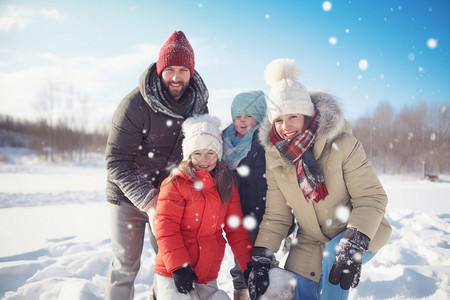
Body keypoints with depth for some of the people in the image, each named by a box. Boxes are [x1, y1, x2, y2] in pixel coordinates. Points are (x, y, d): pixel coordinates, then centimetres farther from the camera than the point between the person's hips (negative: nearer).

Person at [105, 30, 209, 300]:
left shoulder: (198, 103, -5)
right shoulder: (135, 104, -21)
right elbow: (117, 162, -22)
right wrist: (148, 200, -31)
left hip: (169, 194, 4)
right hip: (129, 195, -4)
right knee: (126, 263, 3)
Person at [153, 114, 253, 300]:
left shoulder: (227, 184, 7)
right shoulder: (176, 182, -6)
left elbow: (236, 228, 8)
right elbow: (165, 226, -10)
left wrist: (250, 265, 1)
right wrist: (179, 266, -17)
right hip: (172, 273, -4)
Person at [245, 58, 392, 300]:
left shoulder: (342, 144, -20)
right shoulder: (274, 156, -8)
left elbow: (371, 198, -20)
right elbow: (275, 215, -3)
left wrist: (353, 247, -33)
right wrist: (260, 258, -14)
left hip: (361, 234, -4)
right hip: (312, 244, 4)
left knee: (334, 254, -32)